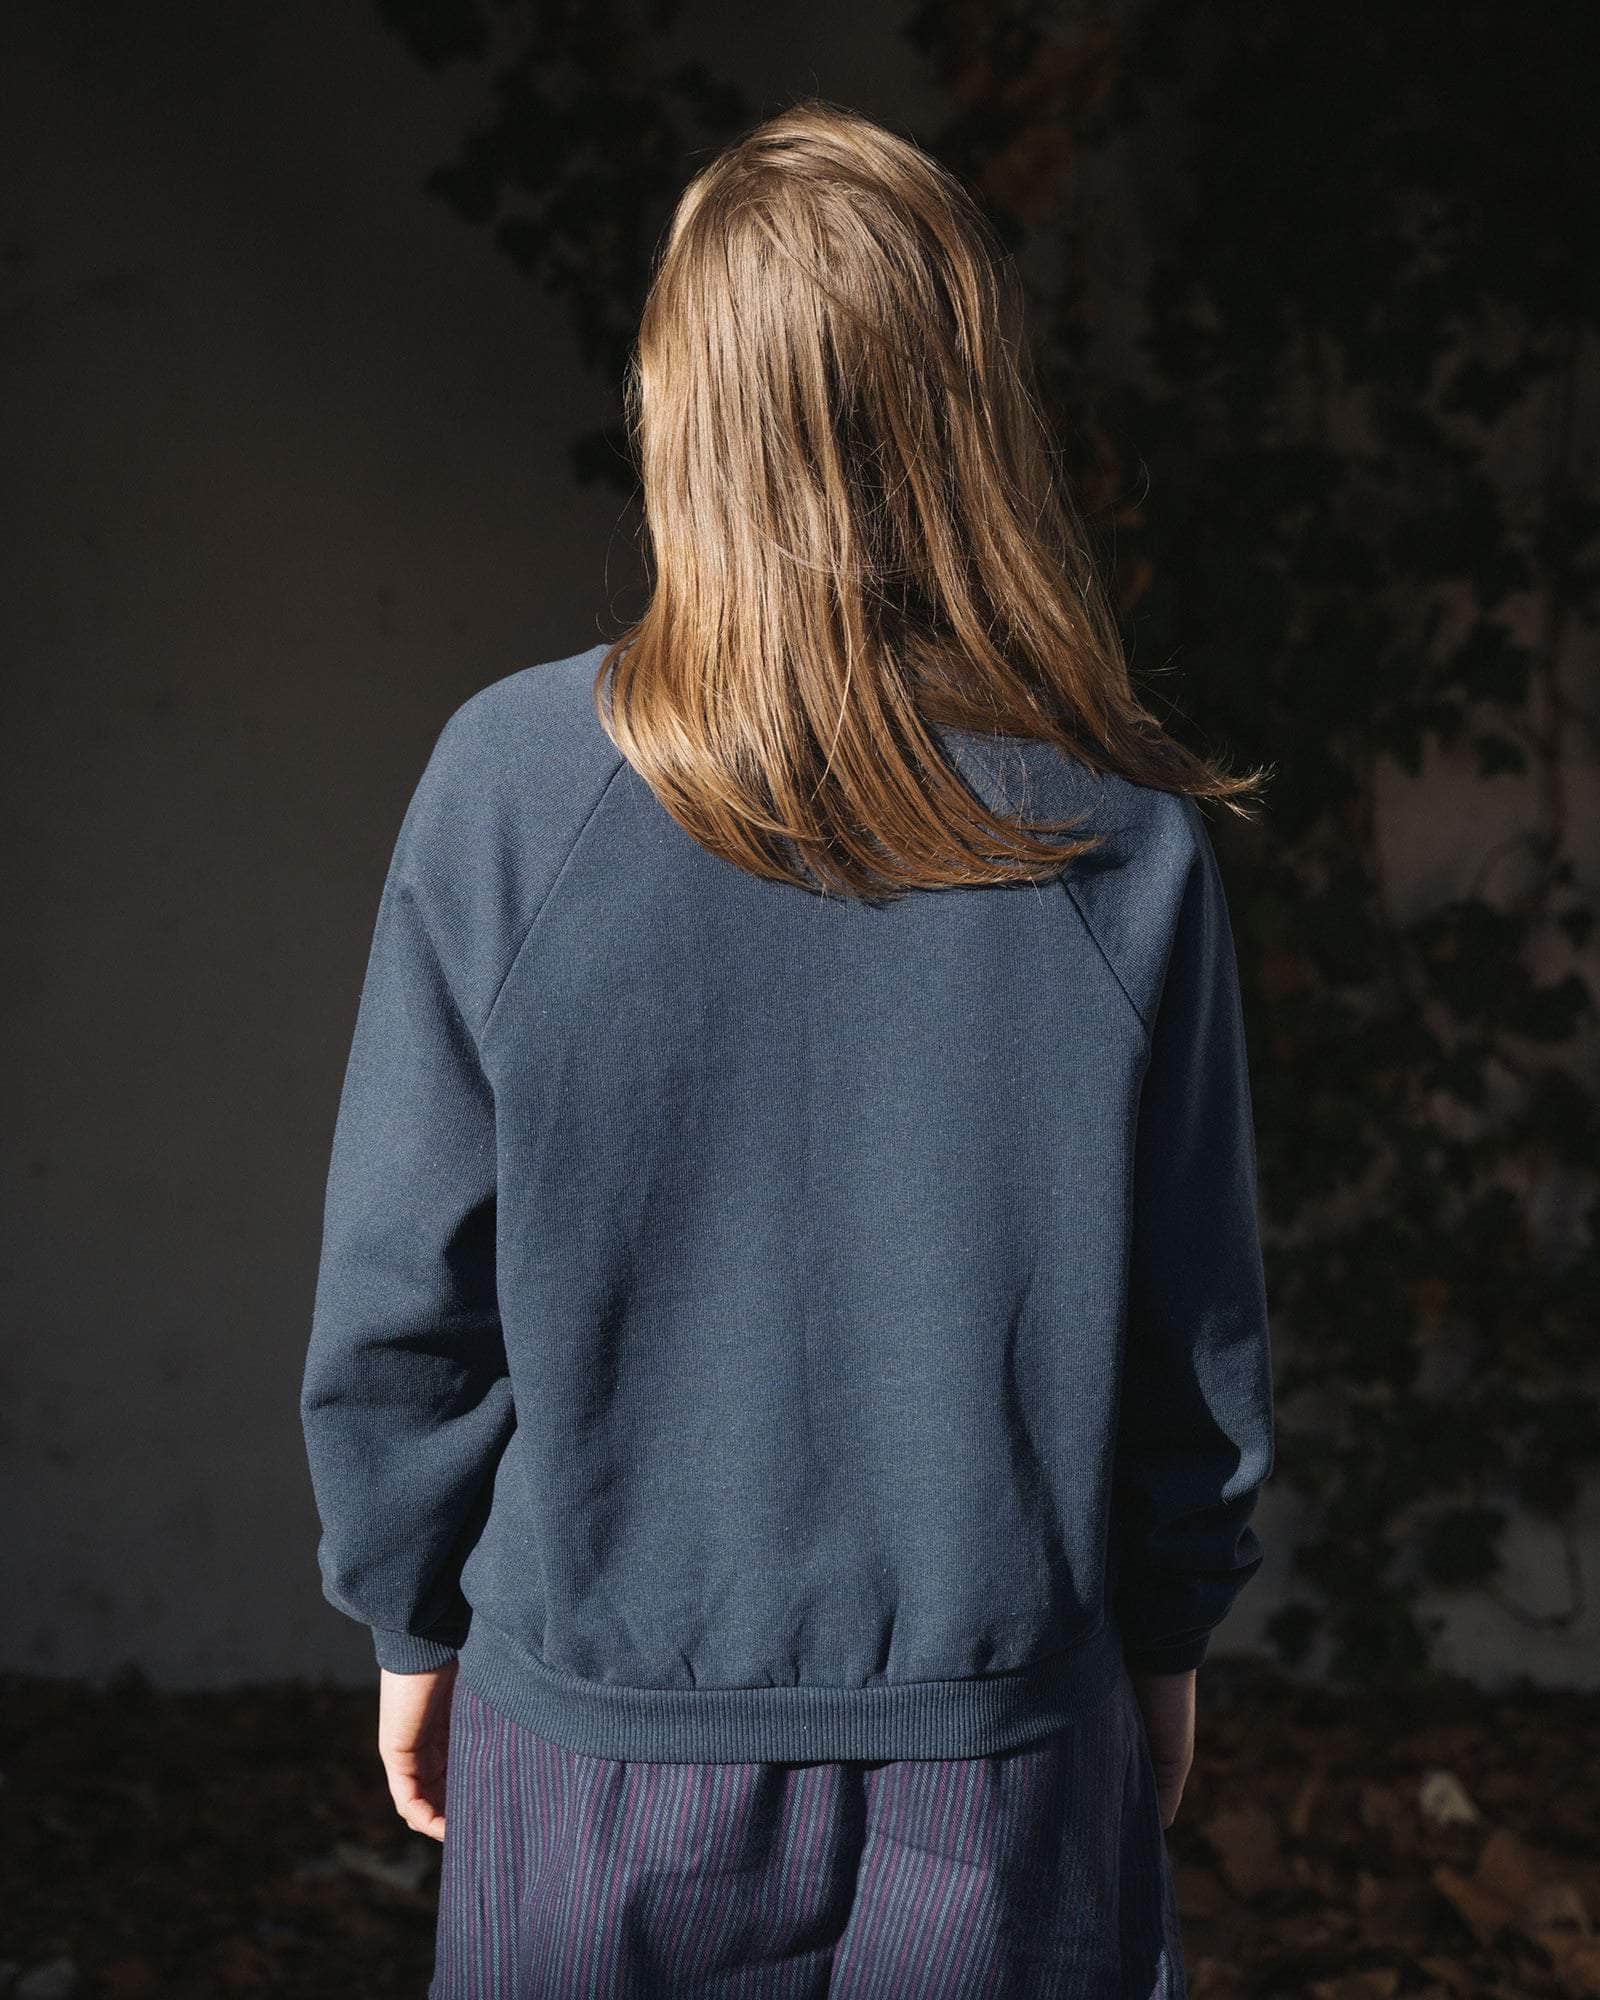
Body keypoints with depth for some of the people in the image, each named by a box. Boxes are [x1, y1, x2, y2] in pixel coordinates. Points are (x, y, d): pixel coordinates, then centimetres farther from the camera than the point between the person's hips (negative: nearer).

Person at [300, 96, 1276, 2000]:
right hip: (1003, 1774, 1)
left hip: (594, 1740, 0)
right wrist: (1167, 1629, 14)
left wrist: (413, 1618, 8)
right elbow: (1201, 1332, -4)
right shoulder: (1127, 845, -13)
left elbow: (400, 1291, -8)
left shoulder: (507, 778, -16)